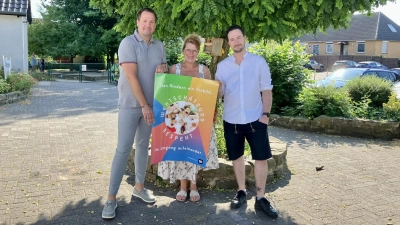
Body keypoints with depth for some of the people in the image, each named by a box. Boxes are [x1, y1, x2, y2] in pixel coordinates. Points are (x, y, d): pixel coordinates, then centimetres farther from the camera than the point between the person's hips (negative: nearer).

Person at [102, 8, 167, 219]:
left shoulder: (159, 45, 8)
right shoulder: (128, 43, -11)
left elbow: (164, 69, 18)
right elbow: (131, 77, -17)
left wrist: (162, 68, -8)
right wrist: (144, 105, -18)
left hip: (151, 104, 6)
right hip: (130, 104, -6)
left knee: (143, 145, 13)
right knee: (123, 149, -6)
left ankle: (139, 187, 27)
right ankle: (111, 198, 2)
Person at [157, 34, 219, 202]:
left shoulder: (204, 70, 4)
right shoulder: (174, 69, 3)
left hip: (199, 117, 1)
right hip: (179, 116, 0)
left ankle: (193, 187, 22)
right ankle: (183, 187, 20)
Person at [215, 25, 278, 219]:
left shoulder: (259, 62, -1)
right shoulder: (222, 65, 3)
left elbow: (266, 90, 0)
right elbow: (218, 94, 3)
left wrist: (266, 113, -8)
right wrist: (217, 89, -19)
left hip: (255, 119, -1)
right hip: (231, 120, 2)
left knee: (261, 157, 1)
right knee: (237, 157, 11)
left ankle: (261, 198, 13)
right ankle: (241, 191, 27)